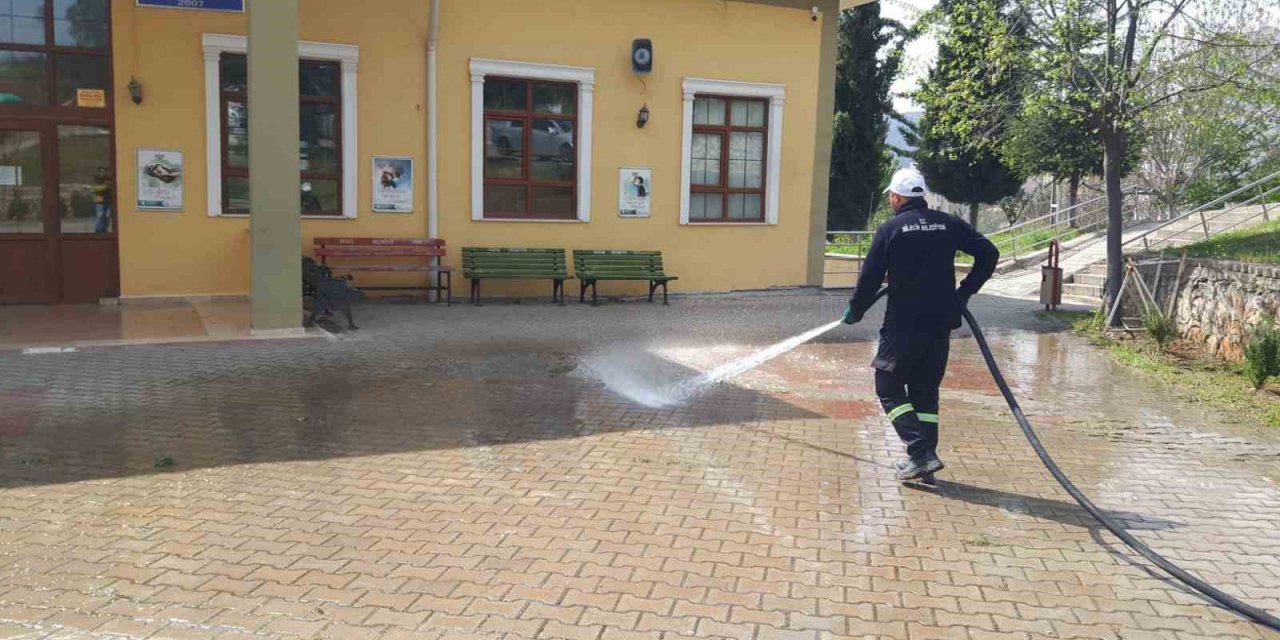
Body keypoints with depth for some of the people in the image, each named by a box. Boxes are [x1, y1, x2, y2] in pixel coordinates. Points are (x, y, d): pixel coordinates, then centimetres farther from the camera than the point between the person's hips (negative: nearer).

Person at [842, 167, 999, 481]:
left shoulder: (890, 229, -6)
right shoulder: (948, 224, 7)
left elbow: (871, 277, -7)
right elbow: (989, 254, 7)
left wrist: (855, 311, 8)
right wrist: (965, 292, 15)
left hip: (904, 323, -5)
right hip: (941, 323, 5)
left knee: (889, 387, 5)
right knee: (926, 389, 15)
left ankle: (921, 453, -7)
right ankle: (924, 458, 15)